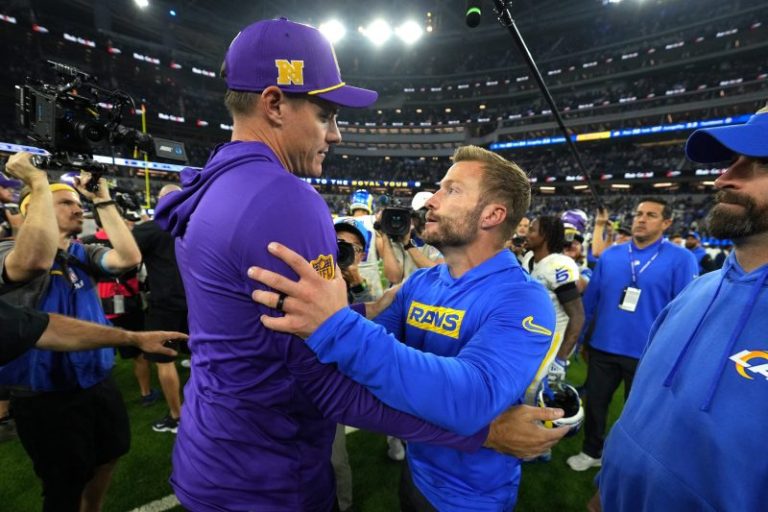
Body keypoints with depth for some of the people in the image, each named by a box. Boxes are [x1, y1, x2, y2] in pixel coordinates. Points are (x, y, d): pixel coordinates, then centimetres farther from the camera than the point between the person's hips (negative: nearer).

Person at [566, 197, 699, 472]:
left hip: (647, 354, -3)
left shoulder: (681, 260, -10)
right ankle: (592, 451, 41)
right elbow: (590, 300, 3)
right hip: (602, 348, 3)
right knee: (595, 402, 18)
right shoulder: (610, 255, 0)